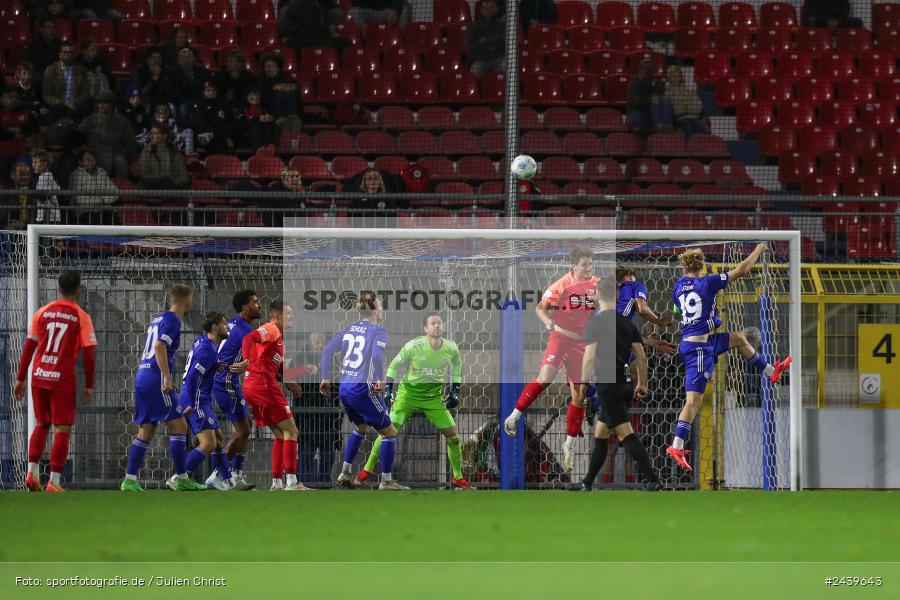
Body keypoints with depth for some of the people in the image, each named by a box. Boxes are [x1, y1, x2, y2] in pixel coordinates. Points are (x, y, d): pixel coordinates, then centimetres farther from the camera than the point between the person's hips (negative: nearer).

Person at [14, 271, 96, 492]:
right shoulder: (81, 317, -3)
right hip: (63, 379, -4)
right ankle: (54, 481, -6)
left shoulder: (42, 313, 5)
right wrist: (89, 386, 2)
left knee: (41, 425, 19)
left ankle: (32, 472, 9)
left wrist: (20, 379, 11)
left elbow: (28, 347, 5)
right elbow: (89, 354, -6)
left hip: (39, 377, 4)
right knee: (62, 429, 1)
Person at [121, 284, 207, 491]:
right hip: (156, 380, -9)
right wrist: (167, 377, -24)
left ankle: (130, 480, 4)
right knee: (179, 426, -6)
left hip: (142, 376, 9)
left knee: (146, 431, 9)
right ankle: (180, 478, -7)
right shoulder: (172, 320, -8)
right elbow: (160, 347, -21)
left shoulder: (157, 319, 20)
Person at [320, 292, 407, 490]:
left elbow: (328, 350, 6)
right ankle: (386, 481, 9)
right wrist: (380, 380, -15)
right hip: (363, 390, -8)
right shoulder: (378, 332, -9)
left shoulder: (349, 330, 10)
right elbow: (377, 355, -27)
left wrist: (325, 379, 11)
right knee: (389, 433, 8)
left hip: (344, 389, 8)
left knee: (361, 427, 32)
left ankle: (345, 473, 31)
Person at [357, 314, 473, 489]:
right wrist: (388, 389, -9)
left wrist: (455, 391, 8)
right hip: (409, 393, -3)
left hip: (434, 396, 3)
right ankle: (366, 471, 0)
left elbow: (456, 366, 13)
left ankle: (458, 478, 15)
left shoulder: (451, 349, -9)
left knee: (452, 435, -1)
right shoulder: (414, 346, -18)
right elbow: (394, 365, -5)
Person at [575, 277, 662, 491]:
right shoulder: (627, 322, 9)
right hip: (625, 383, 7)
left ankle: (652, 479, -20)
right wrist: (642, 384, 17)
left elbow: (589, 358, -15)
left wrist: (583, 384, -4)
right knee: (600, 433, 18)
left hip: (608, 384, -7)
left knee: (625, 434, -11)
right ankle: (588, 482, 25)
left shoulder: (594, 323, -10)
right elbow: (641, 357, 8)